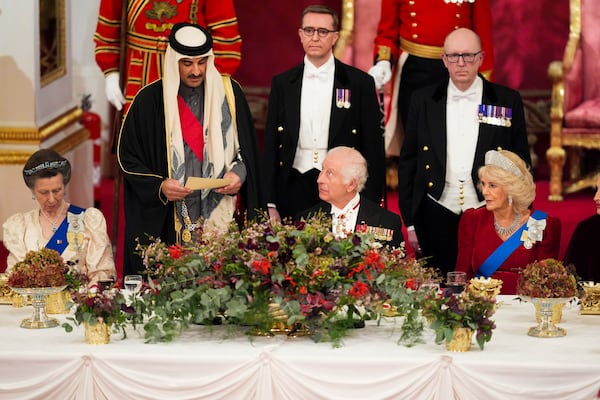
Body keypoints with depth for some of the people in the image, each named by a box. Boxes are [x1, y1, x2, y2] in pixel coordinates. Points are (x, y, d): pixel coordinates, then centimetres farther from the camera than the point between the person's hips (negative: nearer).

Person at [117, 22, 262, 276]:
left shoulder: (228, 93, 4)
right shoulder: (150, 100, -1)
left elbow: (247, 145, 12)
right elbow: (127, 156, 3)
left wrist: (240, 172, -8)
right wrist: (158, 186, -12)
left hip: (220, 216, 1)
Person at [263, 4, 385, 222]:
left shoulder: (360, 83, 3)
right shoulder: (282, 83, 9)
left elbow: (373, 149, 2)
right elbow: (271, 146, 9)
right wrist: (270, 205, 3)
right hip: (294, 193, 2)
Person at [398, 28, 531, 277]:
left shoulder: (507, 101, 4)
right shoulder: (423, 100, 7)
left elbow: (521, 163, 8)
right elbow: (407, 162, 10)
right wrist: (410, 222, 6)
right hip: (437, 218, 1)